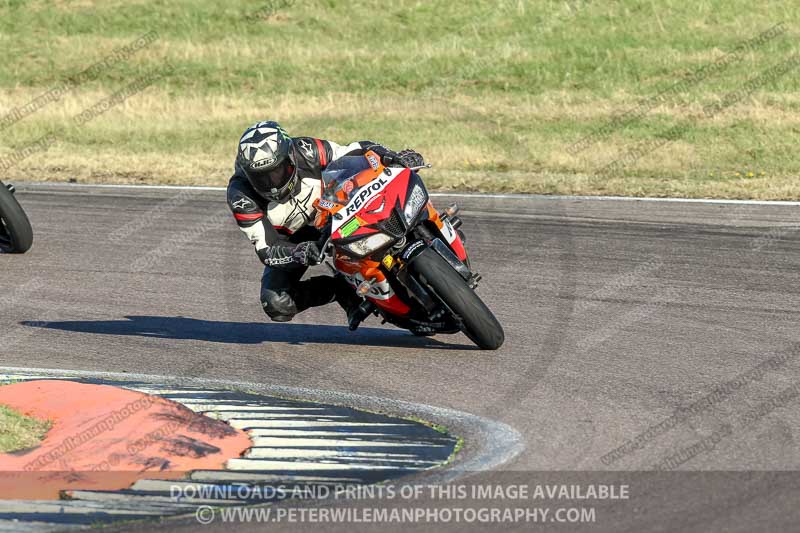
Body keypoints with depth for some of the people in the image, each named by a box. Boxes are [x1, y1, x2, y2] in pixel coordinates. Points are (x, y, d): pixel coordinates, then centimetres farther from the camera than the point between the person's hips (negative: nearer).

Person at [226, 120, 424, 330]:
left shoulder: (307, 152, -31)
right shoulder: (241, 195, -31)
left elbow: (359, 151, -19)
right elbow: (266, 249, -31)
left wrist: (392, 156, -39)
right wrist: (299, 253, -52)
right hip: (290, 239, 0)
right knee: (277, 306, -22)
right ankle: (343, 290, -4)